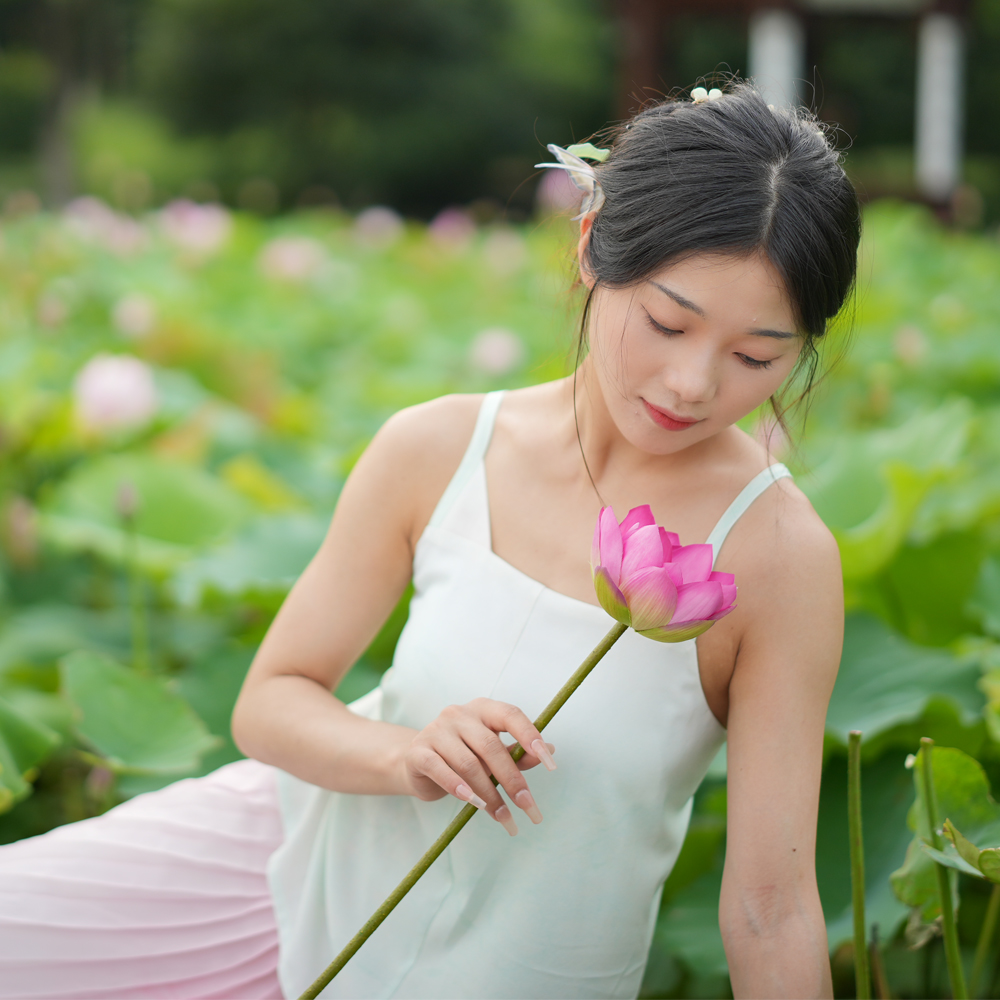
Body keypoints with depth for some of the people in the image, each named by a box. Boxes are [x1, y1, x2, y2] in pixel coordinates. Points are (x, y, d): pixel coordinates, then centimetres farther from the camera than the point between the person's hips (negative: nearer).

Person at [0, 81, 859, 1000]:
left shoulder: (778, 552, -22)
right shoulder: (437, 450, -11)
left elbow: (773, 907, -19)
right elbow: (271, 701, -5)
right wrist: (408, 755, -25)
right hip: (312, 857, 3)